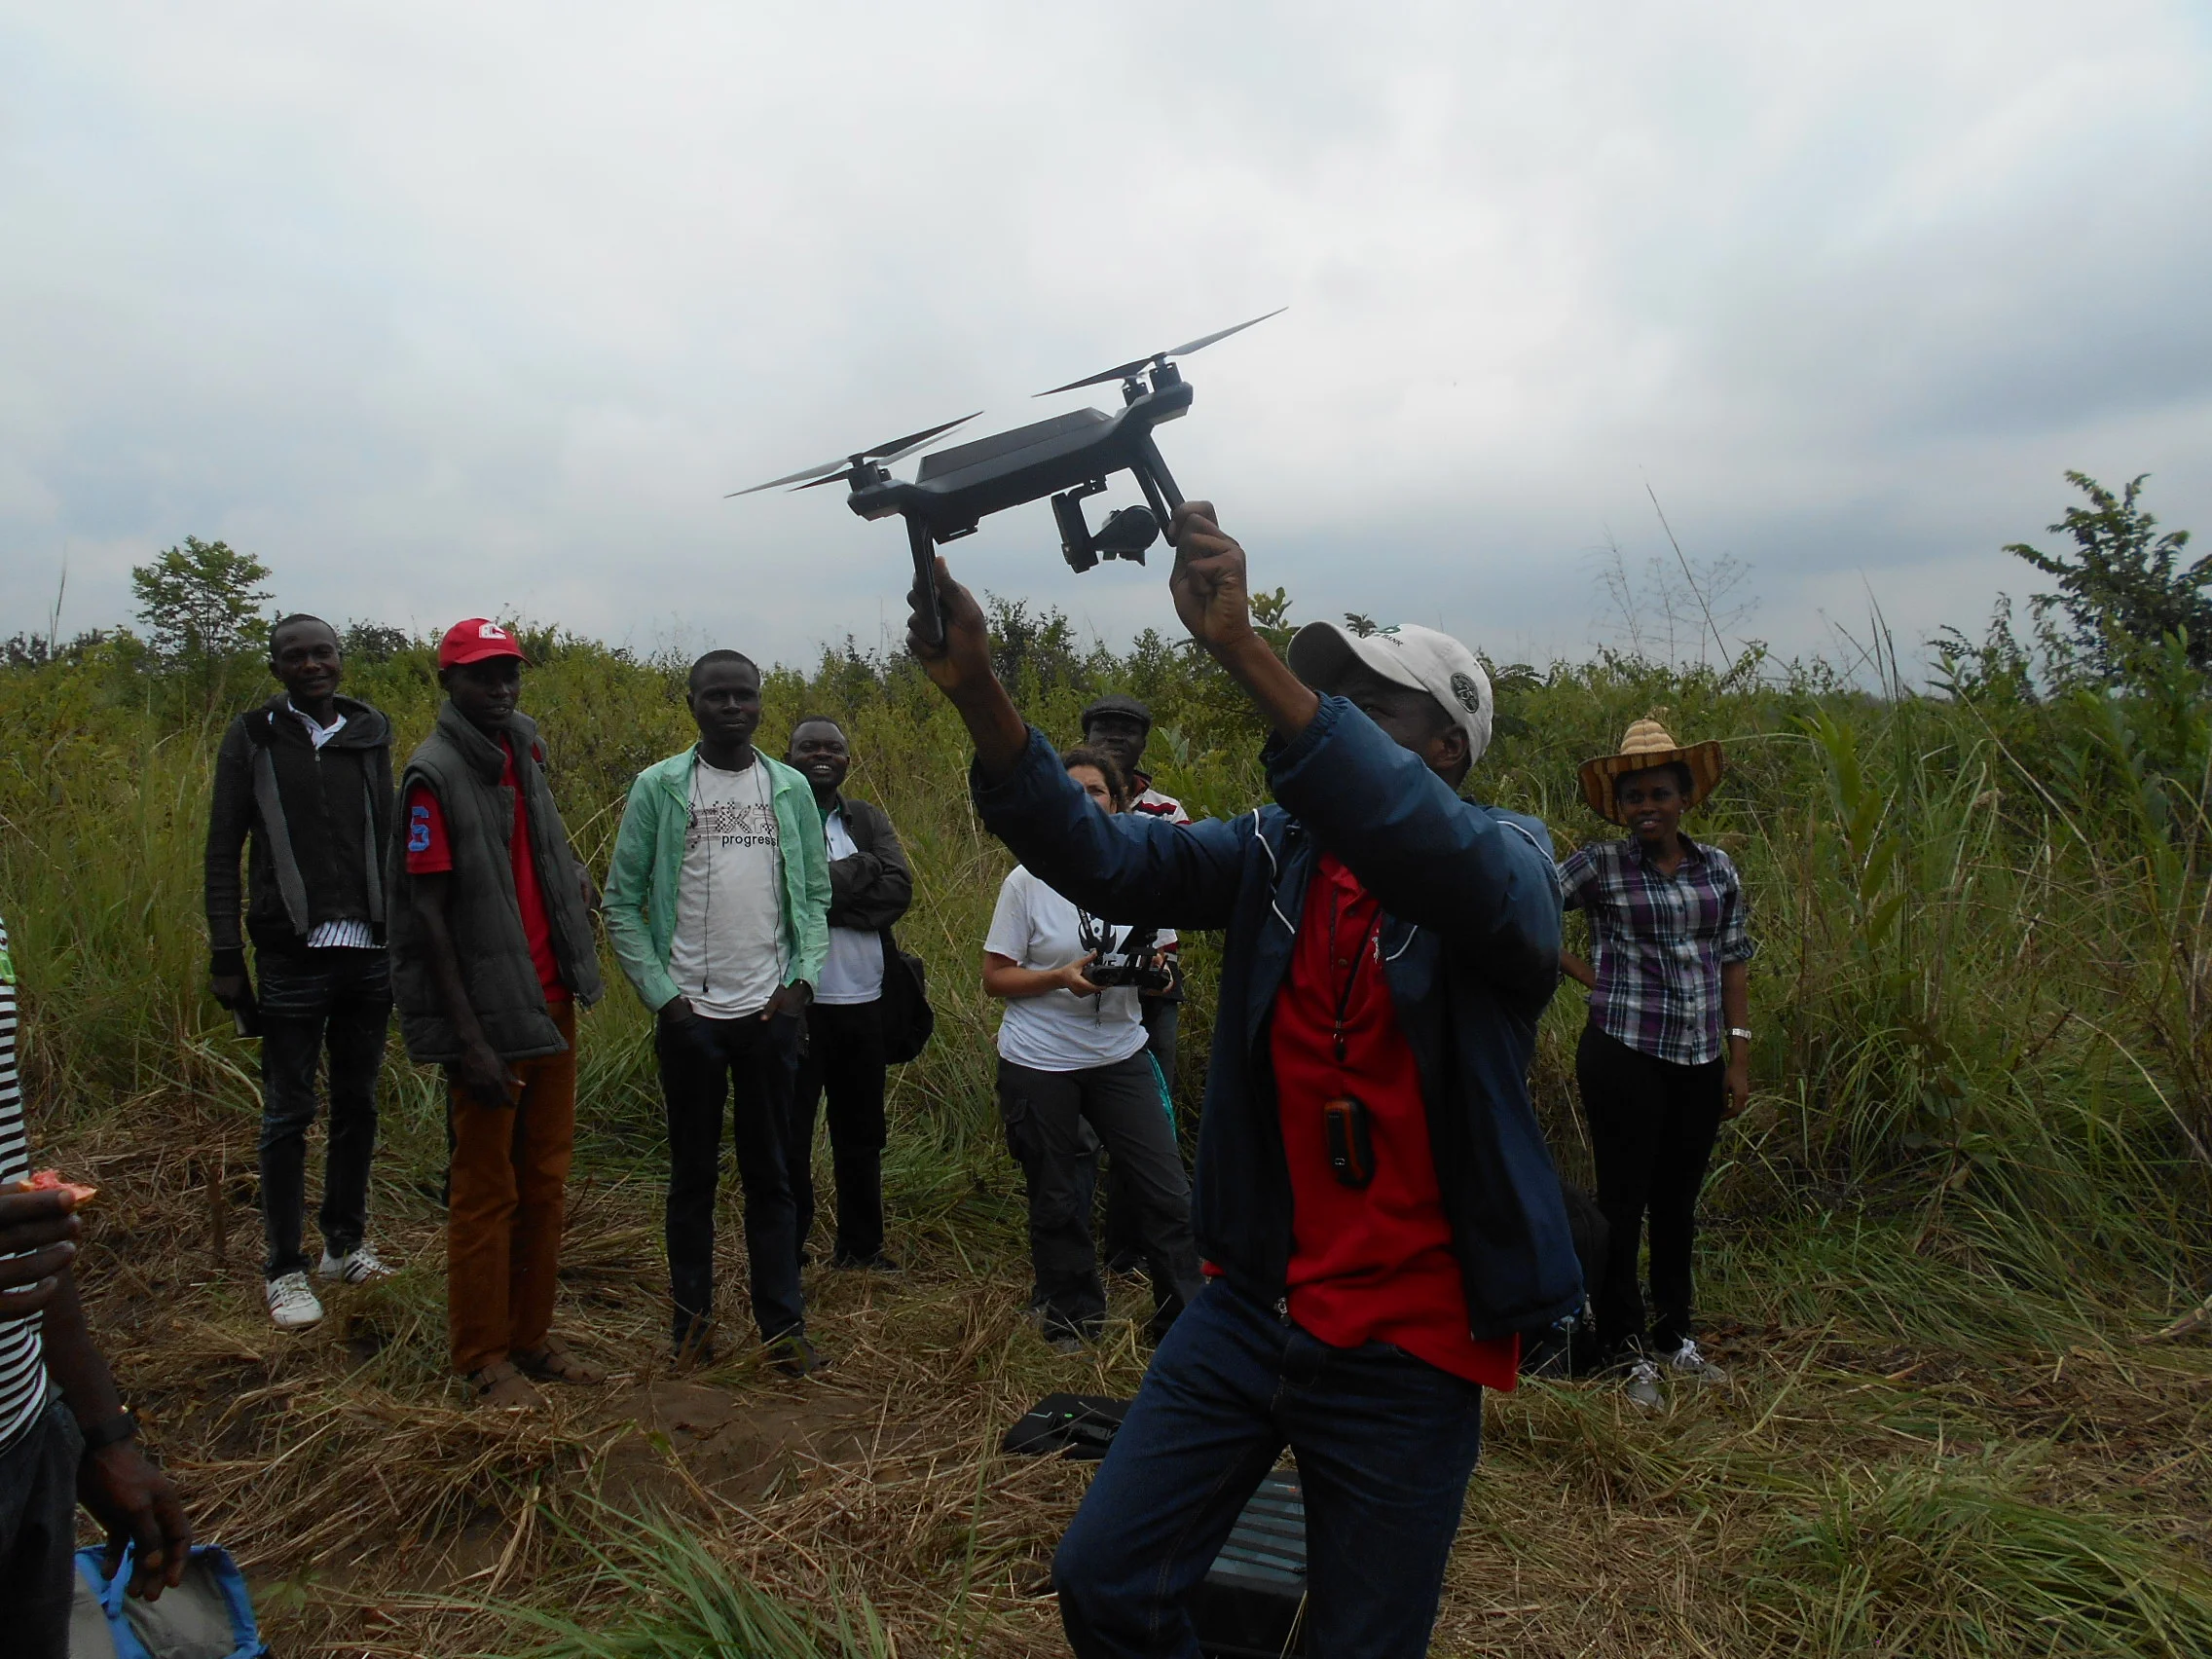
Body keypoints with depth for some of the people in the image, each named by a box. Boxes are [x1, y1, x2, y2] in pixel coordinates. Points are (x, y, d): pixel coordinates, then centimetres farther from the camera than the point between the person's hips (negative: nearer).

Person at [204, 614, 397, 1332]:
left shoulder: (369, 733, 8)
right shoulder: (252, 739, 0)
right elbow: (223, 853, 0)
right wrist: (226, 956, -5)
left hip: (370, 955, 3)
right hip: (294, 957, -3)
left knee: (358, 1104, 12)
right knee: (289, 1114, 3)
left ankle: (345, 1242, 27)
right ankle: (284, 1268, 15)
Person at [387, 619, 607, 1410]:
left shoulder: (523, 750, 10)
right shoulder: (435, 773, -11)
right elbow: (427, 914, -14)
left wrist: (572, 871, 6)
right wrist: (469, 1040, -18)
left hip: (550, 1003, 7)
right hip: (490, 1011, -7)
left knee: (545, 1181, 13)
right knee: (487, 1190, 5)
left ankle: (532, 1333, 27)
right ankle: (484, 1355, 19)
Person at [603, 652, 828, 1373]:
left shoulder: (791, 789, 6)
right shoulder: (658, 787, 0)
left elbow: (815, 896, 9)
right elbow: (622, 901, 1)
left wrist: (802, 977, -4)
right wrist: (659, 992, -7)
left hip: (770, 1012, 1)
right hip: (688, 1013, -1)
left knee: (771, 1174, 8)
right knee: (693, 1173, 10)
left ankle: (784, 1325, 18)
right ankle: (692, 1320, 24)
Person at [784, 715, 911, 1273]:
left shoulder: (869, 819, 10)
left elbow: (899, 891, -5)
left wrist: (822, 893, -14)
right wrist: (864, 867, -15)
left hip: (863, 1001, 5)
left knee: (861, 1132, 16)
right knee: (789, 1132, 3)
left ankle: (860, 1244, 31)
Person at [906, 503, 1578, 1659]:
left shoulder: (1510, 861, -11)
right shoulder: (1277, 852, 1)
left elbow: (1439, 856, -35)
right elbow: (1104, 858, -12)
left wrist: (1245, 654, -43)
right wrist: (976, 692, -26)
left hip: (1408, 1346, -3)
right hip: (1251, 1303, 4)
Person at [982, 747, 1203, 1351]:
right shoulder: (1027, 881, -6)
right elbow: (995, 977, -4)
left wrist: (1153, 971, -11)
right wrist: (1062, 977, -20)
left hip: (1119, 1057, 3)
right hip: (1039, 1063, -2)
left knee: (1168, 1193, 0)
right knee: (1056, 1203, 10)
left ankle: (1184, 1321, 17)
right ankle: (1071, 1320, 31)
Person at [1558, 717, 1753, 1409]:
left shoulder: (1719, 868, 7)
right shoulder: (1600, 865, -5)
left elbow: (1735, 962, 9)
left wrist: (1739, 1058, 6)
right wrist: (1581, 971, -10)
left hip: (1700, 1062, 4)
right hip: (1625, 1057, -4)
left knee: (1679, 1202, 16)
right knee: (1624, 1204, 4)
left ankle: (1675, 1336, 33)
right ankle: (1627, 1350, 17)